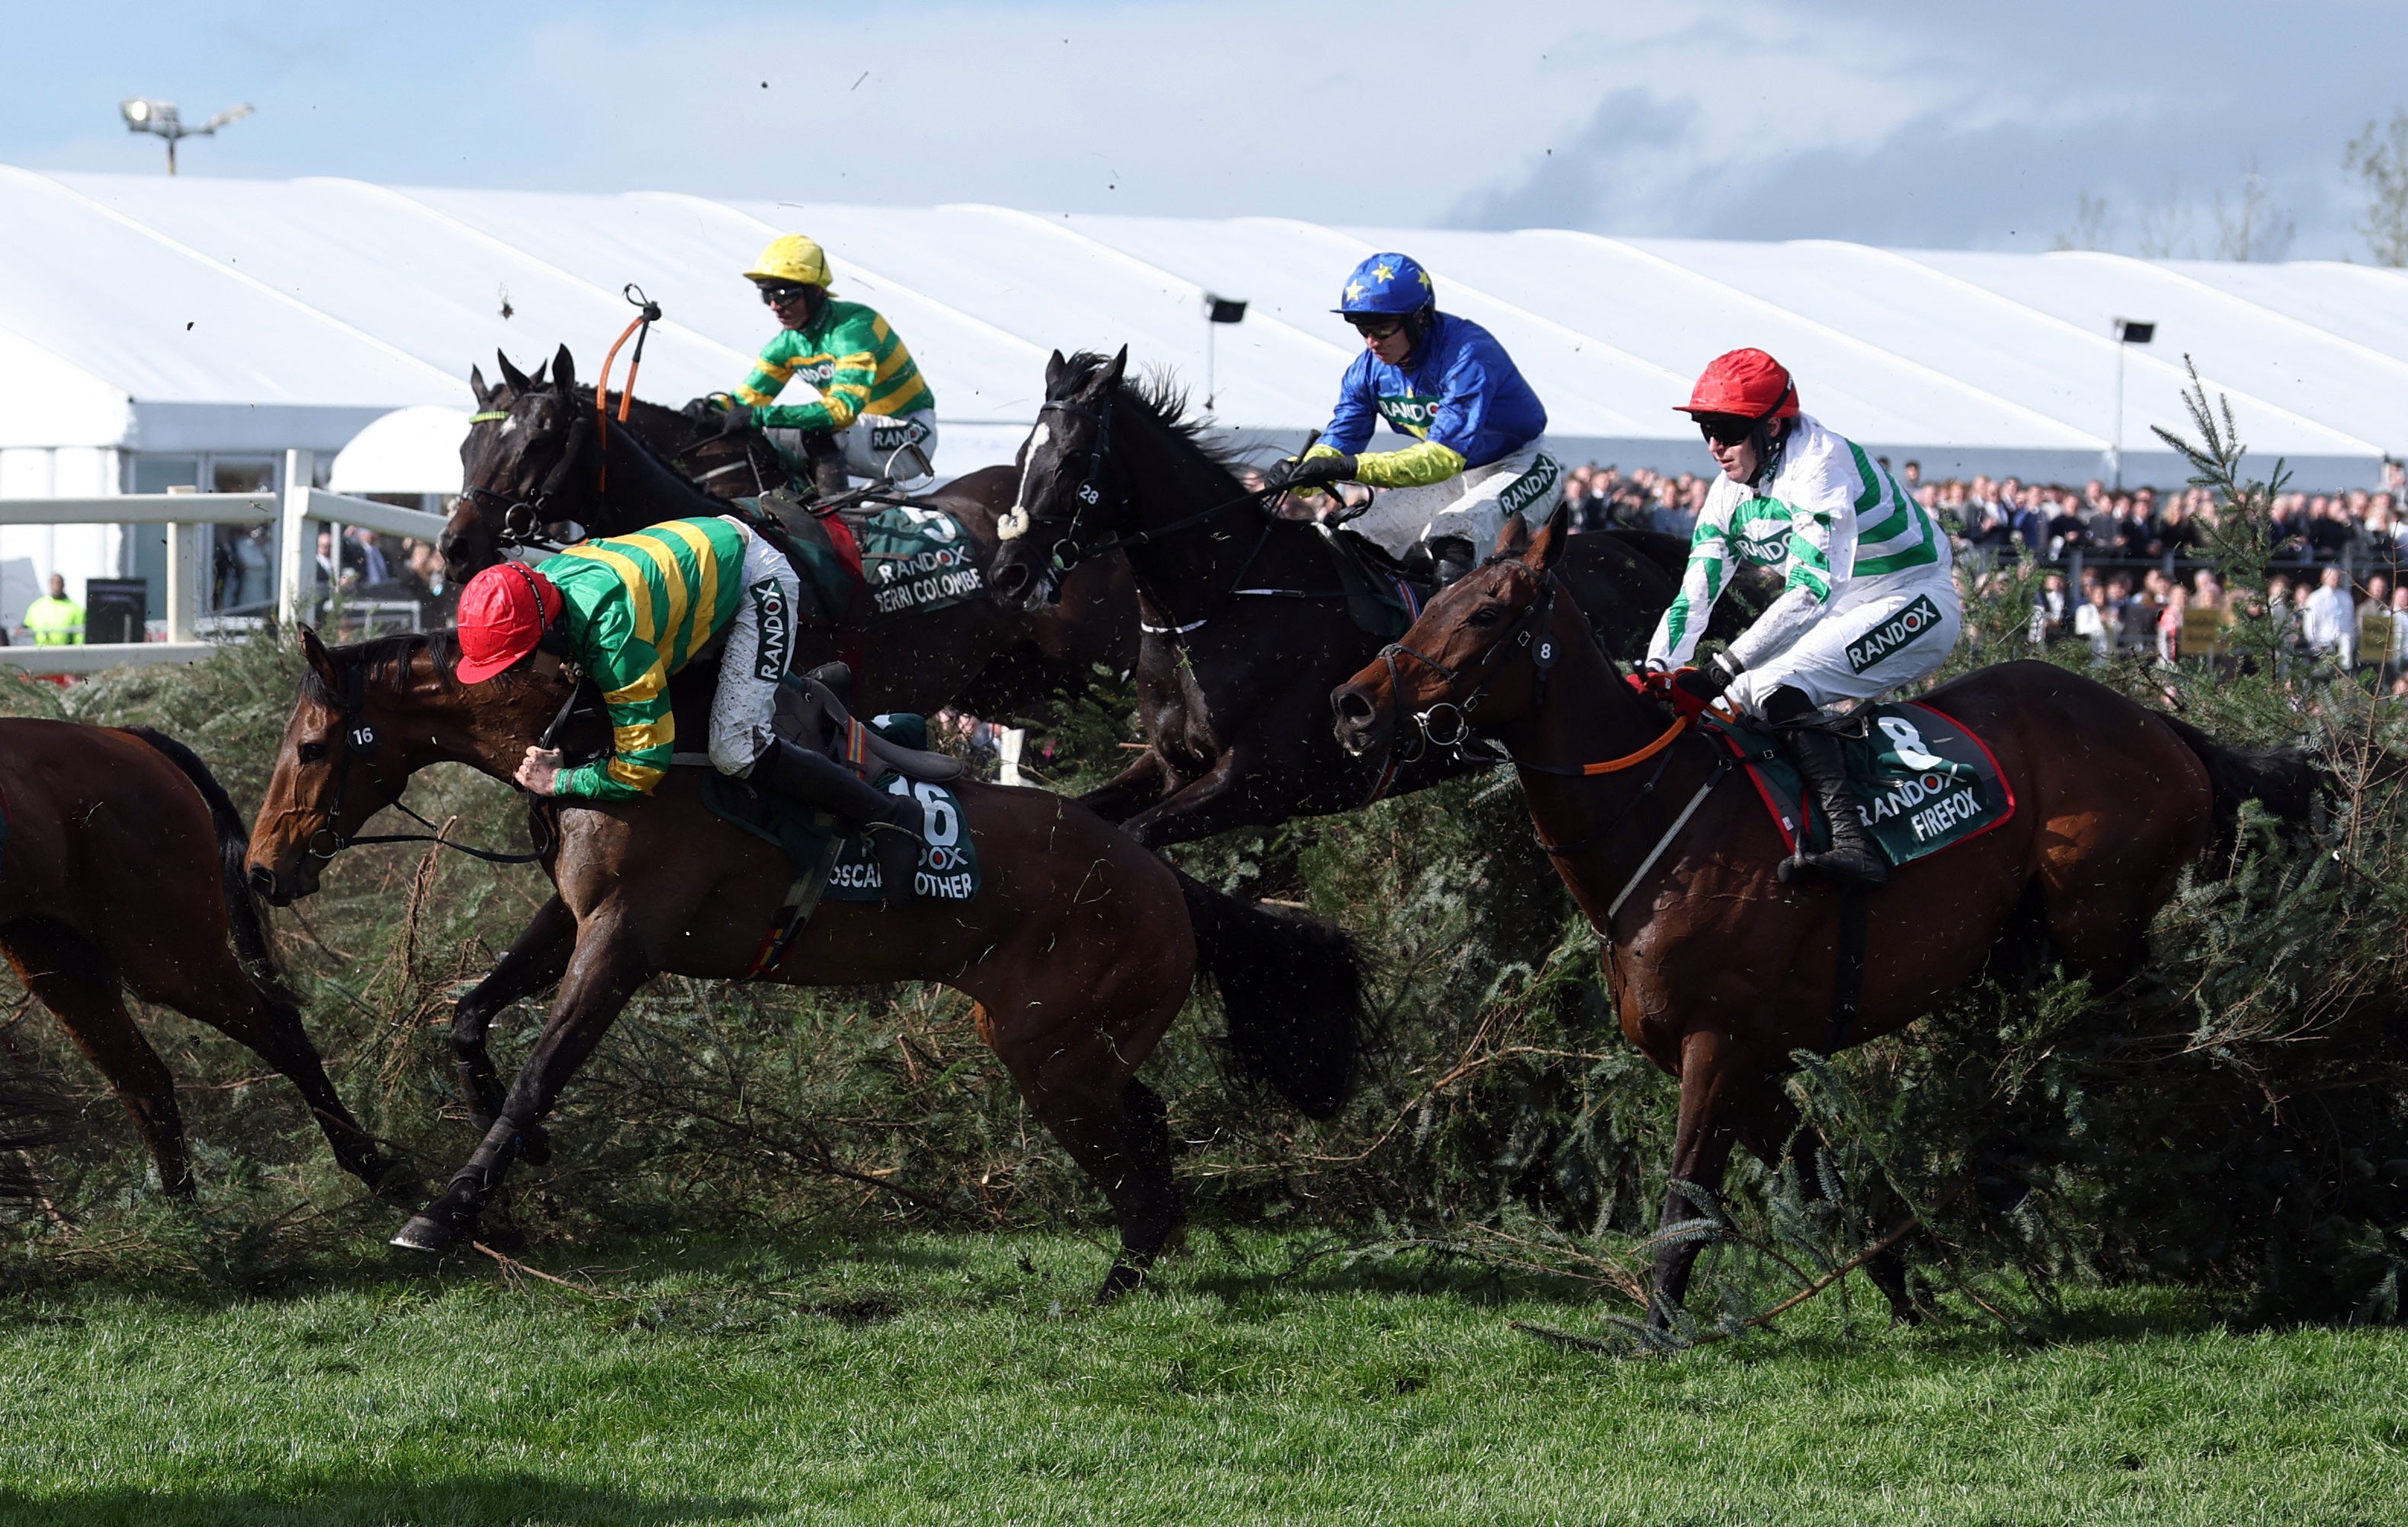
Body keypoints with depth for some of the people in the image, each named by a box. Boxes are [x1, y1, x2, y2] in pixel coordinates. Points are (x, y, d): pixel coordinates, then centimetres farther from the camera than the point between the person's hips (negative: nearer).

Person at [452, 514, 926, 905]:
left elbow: (642, 769, -34)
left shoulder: (610, 633, -40)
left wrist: (557, 780, -22)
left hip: (758, 582, -9)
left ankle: (885, 817, -7)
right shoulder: (539, 583, -16)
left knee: (736, 752, -20)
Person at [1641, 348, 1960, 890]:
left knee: (1779, 687, -29)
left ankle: (1851, 843, -42)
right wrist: (1655, 674, -16)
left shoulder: (1821, 461, -23)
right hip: (1842, 616, 9)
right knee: (1729, 703, 1)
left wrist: (1723, 668, -36)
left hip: (1915, 604, -9)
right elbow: (1693, 596, 2)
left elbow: (1812, 588, -31)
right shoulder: (1730, 493, 4)